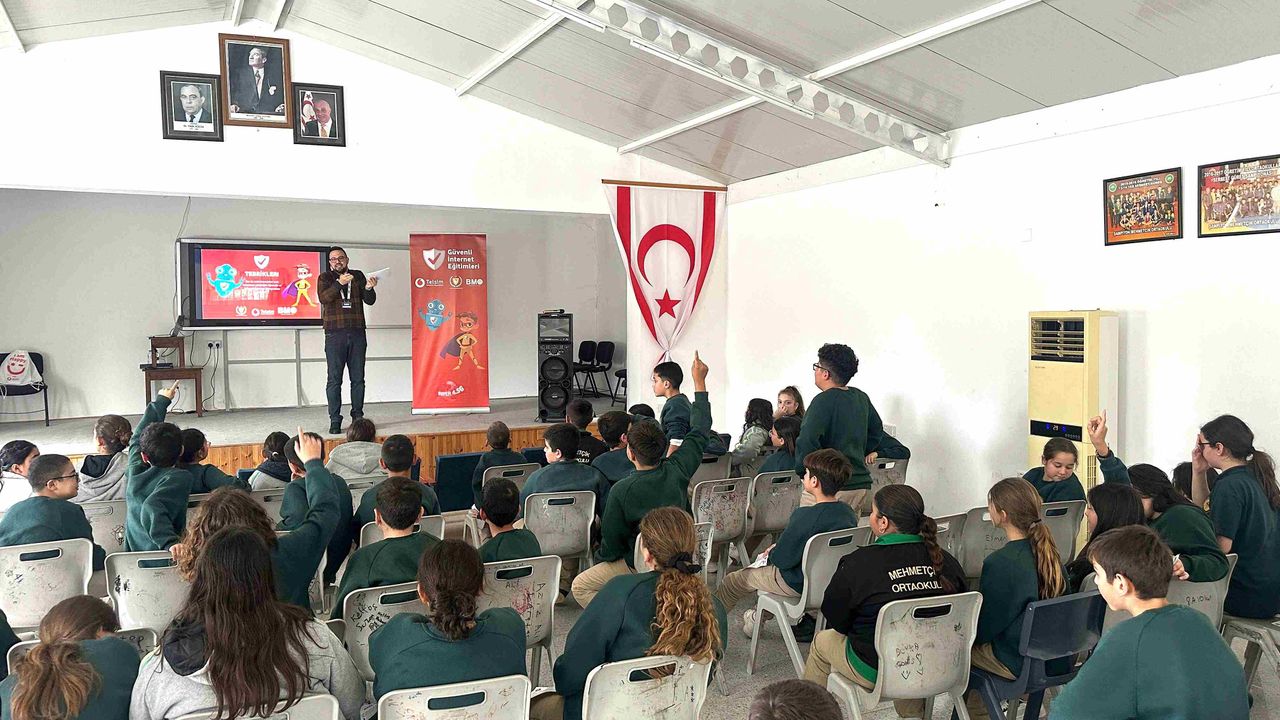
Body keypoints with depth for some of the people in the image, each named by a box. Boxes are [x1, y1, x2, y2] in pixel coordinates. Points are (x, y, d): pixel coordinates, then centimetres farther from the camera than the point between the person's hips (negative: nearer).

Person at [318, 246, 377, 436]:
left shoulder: (358, 276, 12)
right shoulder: (325, 277, 8)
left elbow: (370, 301, 6)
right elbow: (324, 298, -10)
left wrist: (369, 288, -15)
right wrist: (339, 283, -22)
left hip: (357, 333, 2)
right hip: (335, 334, -2)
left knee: (358, 378, 4)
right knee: (334, 379, -3)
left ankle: (358, 417, 11)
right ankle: (335, 421, -1)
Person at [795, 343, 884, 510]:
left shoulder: (824, 401, -15)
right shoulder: (861, 397, 10)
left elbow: (807, 441, -26)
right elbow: (876, 430, 25)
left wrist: (802, 470, -11)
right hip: (861, 483, 8)